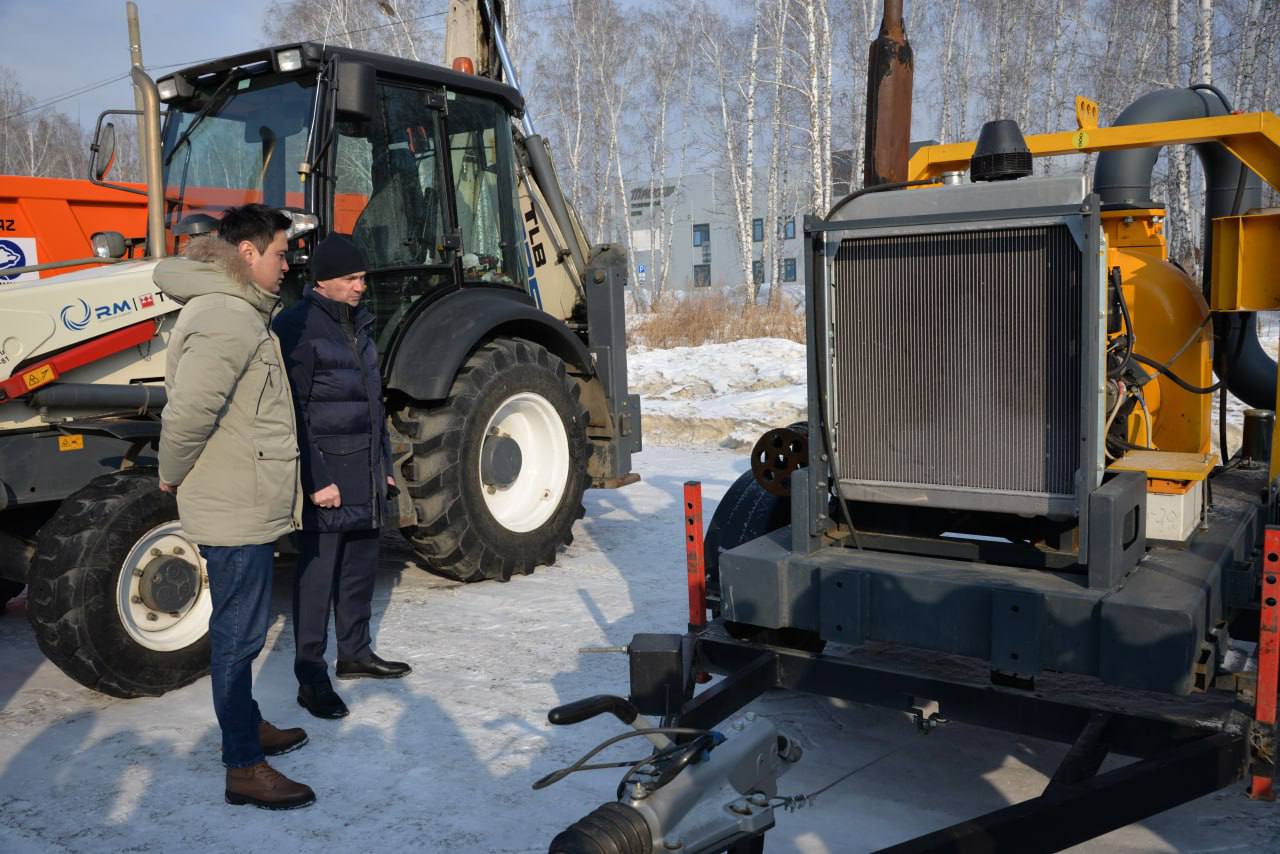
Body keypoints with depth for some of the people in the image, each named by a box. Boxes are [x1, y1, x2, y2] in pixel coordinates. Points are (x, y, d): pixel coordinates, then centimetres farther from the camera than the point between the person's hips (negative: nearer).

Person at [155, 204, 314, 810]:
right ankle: (244, 768, 10)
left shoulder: (236, 311, 14)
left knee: (241, 628, 21)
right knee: (239, 634, -1)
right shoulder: (227, 318, -21)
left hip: (248, 504, 10)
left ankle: (248, 725, 37)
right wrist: (172, 475, -15)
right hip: (236, 509, -10)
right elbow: (188, 409, -29)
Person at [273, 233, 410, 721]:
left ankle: (355, 653, 31)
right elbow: (295, 411, -16)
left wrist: (385, 465, 18)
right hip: (327, 474, -8)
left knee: (360, 568, 16)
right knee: (318, 575, -1)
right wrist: (315, 480, -18)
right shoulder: (297, 327, -11)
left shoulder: (358, 324, 14)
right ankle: (311, 677, 9)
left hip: (366, 475, 8)